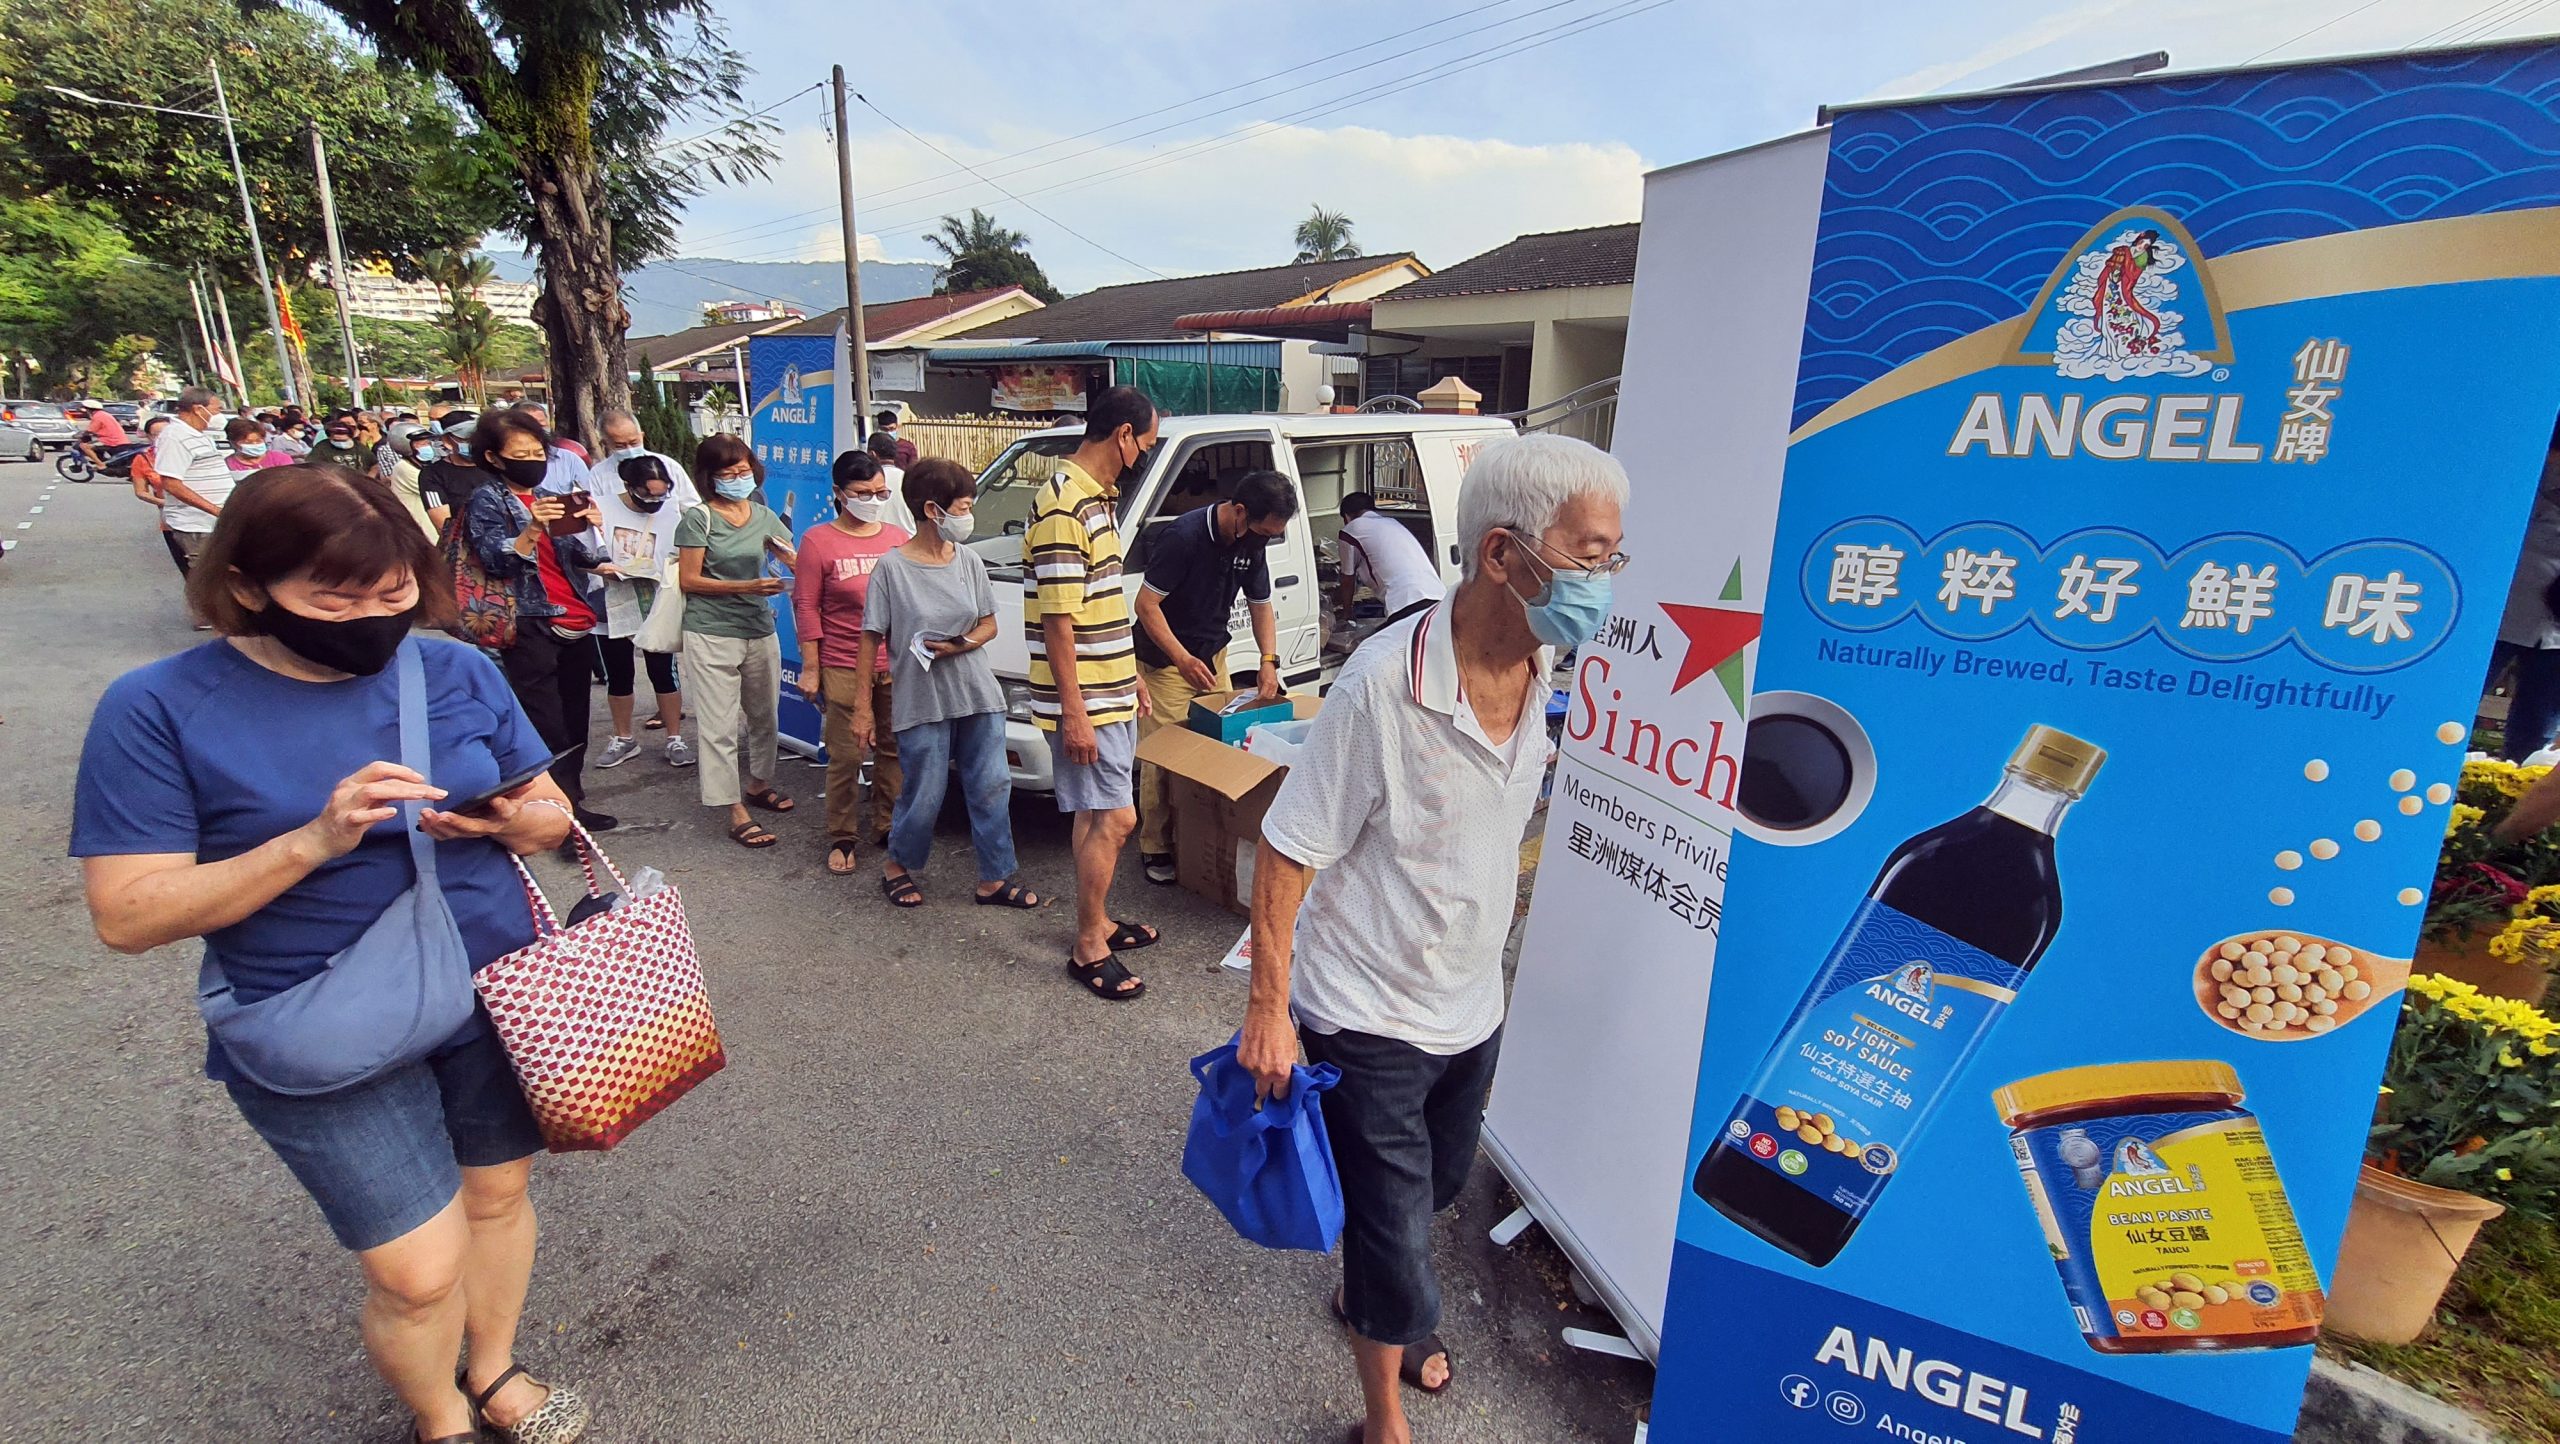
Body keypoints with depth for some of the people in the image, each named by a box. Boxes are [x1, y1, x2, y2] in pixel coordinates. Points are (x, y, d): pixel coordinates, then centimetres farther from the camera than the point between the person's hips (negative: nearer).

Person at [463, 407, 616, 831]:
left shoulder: (551, 498, 17)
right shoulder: (487, 501, 2)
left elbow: (589, 558, 10)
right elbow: (495, 561, -10)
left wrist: (588, 526, -10)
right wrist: (532, 530, -25)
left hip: (577, 622, 6)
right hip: (530, 625, -6)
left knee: (575, 718, 7)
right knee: (547, 725, -9)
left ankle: (570, 798, 15)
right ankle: (564, 807, -9)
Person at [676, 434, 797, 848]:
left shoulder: (763, 515, 9)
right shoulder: (699, 518, -5)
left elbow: (799, 563, 6)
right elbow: (688, 580, -8)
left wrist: (787, 555, -18)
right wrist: (746, 587, -18)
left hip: (760, 629, 5)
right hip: (712, 633, -5)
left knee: (763, 714, 15)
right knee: (720, 725, -3)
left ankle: (759, 785, 34)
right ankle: (736, 814, -1)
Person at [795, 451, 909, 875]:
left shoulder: (900, 539, 10)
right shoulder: (819, 540, 0)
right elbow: (806, 607, -1)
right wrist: (810, 669, -5)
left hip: (897, 666, 4)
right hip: (844, 668, -3)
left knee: (894, 750, 10)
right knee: (846, 756, 1)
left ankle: (888, 826, 25)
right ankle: (842, 839, 14)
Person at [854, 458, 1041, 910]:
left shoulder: (969, 561, 3)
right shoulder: (892, 567, -8)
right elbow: (871, 640, -4)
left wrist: (962, 645, -12)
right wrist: (863, 707, -6)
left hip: (979, 696, 4)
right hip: (920, 701, -4)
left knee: (992, 787, 5)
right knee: (924, 796, 5)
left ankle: (994, 880, 18)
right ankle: (896, 866, 32)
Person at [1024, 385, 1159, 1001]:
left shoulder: (1095, 497, 13)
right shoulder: (1064, 505, -19)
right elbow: (1058, 620, -22)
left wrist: (1129, 678, 22)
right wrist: (1073, 710, -22)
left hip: (1109, 691, 10)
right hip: (1086, 701, -10)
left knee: (1096, 813, 17)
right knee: (1114, 818, -6)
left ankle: (1098, 921, 30)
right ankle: (1089, 949, 7)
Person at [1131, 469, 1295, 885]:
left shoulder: (1252, 544, -3)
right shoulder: (1183, 537, -25)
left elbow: (1260, 604, 9)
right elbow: (1147, 604, -22)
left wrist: (1269, 660, -5)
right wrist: (1183, 659, -28)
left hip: (1213, 656, 7)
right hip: (1165, 661, -7)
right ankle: (1155, 849, 8)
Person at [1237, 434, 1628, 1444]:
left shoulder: (1540, 673, -6)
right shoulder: (1385, 684, -29)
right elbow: (1286, 851, -21)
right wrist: (1268, 1007, -19)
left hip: (1472, 1007, 7)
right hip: (1369, 1018, -7)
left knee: (1436, 1186, 28)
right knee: (1395, 1228, 10)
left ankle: (1367, 1298, 60)